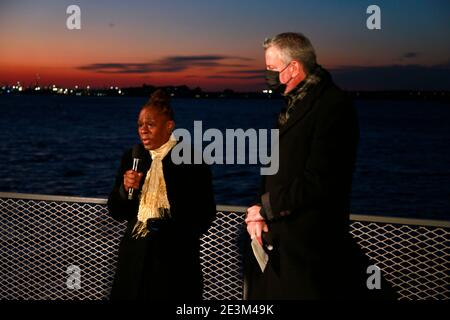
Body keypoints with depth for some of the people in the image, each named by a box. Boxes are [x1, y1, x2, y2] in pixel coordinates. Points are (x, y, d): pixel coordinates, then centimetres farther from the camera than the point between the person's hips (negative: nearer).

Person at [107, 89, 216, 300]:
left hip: (176, 260, -4)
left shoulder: (192, 160, -6)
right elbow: (116, 213, 8)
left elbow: (205, 213, -5)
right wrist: (125, 189, -11)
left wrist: (173, 230, -18)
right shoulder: (132, 158, 6)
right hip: (135, 258, 4)